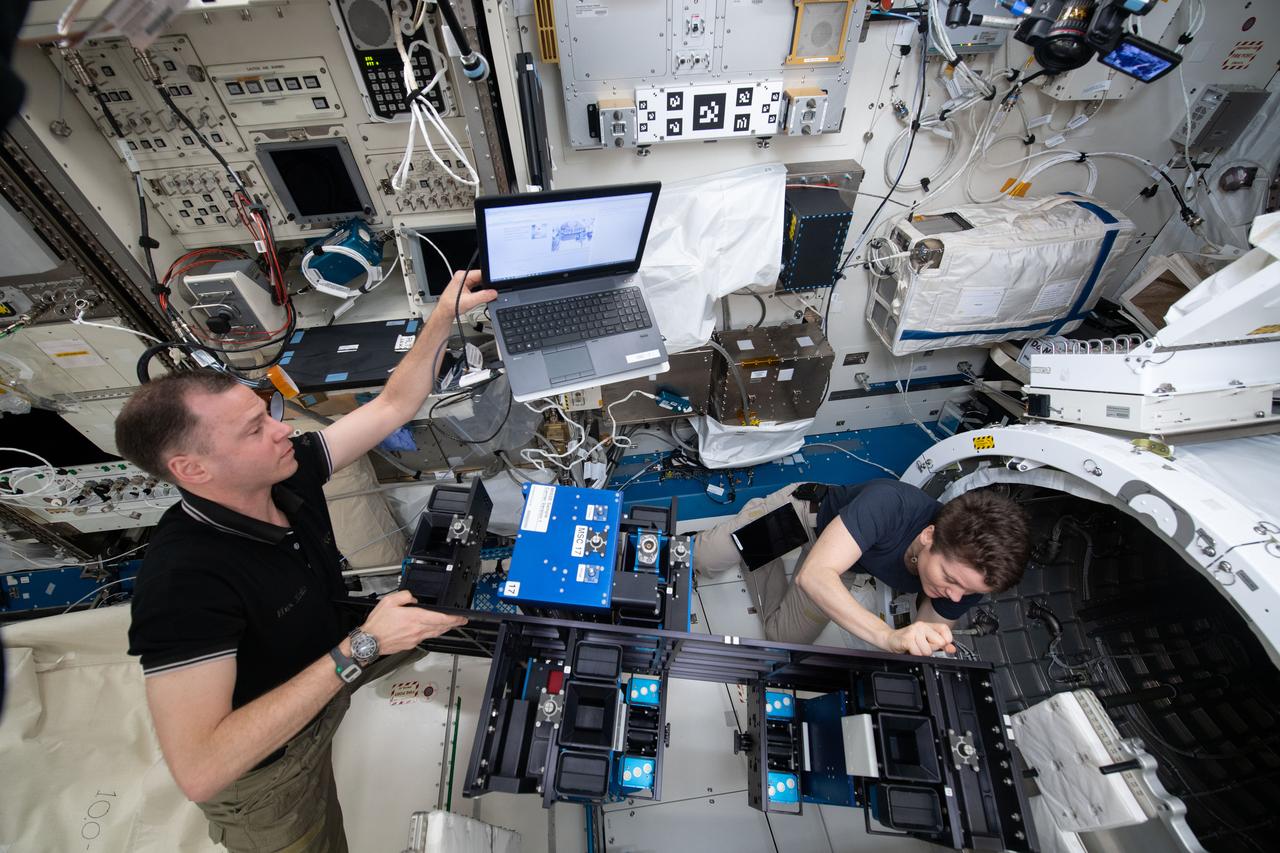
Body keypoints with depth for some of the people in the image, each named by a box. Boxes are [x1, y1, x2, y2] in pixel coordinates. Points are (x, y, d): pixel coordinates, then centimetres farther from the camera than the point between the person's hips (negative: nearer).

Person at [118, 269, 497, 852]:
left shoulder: (287, 473, -18)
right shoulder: (182, 585, -36)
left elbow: (393, 405, -14)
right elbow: (199, 770, -37)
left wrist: (444, 314, -22)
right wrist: (362, 646, -39)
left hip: (327, 662, 6)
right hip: (264, 769, -5)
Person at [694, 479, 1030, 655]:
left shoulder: (969, 572, -26)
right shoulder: (890, 503, -46)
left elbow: (928, 640, -8)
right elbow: (813, 576, -52)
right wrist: (890, 636, -62)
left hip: (851, 567, 5)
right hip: (807, 510, -4)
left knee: (783, 636, 4)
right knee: (703, 559, -7)